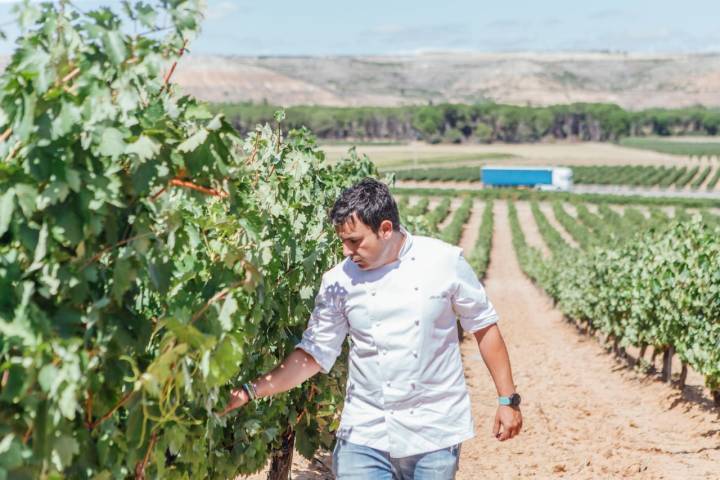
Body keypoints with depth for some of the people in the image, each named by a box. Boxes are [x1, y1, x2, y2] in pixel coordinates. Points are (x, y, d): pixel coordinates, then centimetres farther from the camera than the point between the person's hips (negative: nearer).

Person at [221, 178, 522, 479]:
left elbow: (484, 327, 2)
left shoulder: (445, 262, -7)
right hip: (365, 434, 1)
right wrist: (249, 392, -8)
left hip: (435, 434, -1)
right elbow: (314, 354, 1)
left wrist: (508, 399, 1)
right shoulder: (339, 281, -2)